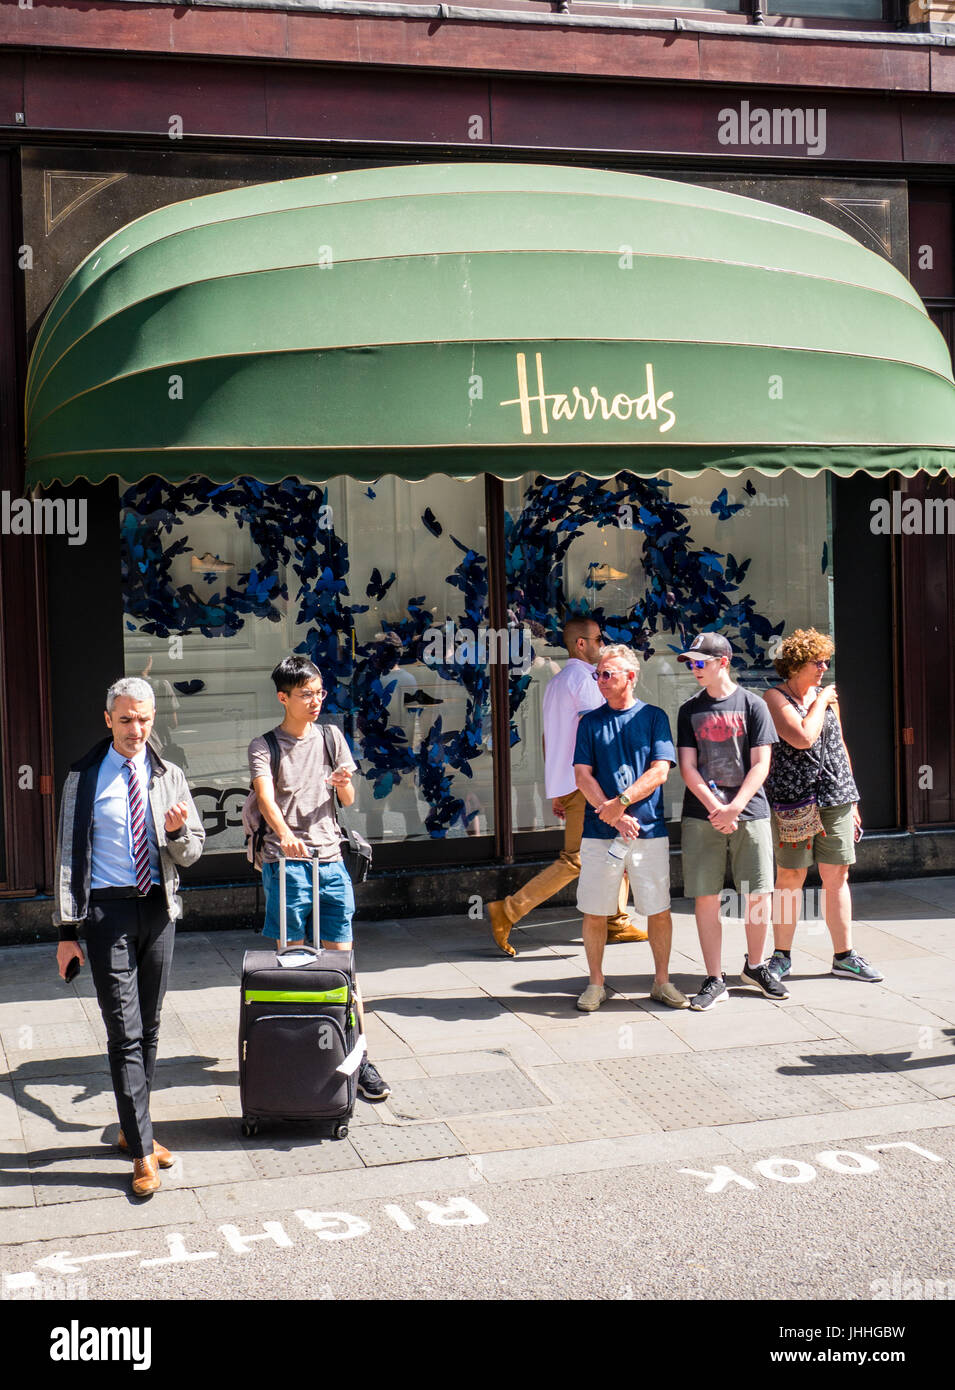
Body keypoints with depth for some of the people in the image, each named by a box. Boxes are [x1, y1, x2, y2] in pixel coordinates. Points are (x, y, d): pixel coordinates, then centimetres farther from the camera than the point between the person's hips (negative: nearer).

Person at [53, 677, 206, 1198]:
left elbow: (191, 852, 11)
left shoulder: (170, 777, 9)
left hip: (158, 909, 4)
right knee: (125, 1034, -6)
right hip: (107, 908, -3)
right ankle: (142, 1151, -3)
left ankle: (133, 1129, 24)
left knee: (149, 1029, 10)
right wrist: (67, 930, -5)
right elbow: (69, 855, 1)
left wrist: (179, 831, -14)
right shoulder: (85, 778, 1)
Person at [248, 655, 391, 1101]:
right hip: (286, 863, -3)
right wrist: (285, 834, -37)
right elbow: (266, 797, -17)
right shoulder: (265, 746, 0)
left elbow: (348, 800, 12)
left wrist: (344, 782, -12)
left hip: (330, 860, 3)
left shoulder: (331, 737, 12)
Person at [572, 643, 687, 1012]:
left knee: (659, 910, 3)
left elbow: (659, 771, -5)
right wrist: (611, 814, -13)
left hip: (649, 829, -1)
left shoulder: (653, 717, 5)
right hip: (599, 830, 1)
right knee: (594, 912, 3)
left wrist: (620, 803, -15)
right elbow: (583, 775, 0)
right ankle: (596, 984, 17)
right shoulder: (590, 722, 9)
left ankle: (661, 982, 18)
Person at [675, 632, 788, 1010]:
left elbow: (760, 766, -3)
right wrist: (717, 810, -11)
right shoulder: (690, 711, 7)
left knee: (758, 894, 2)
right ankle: (714, 980, 9)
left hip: (750, 812, -1)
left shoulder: (752, 705, 2)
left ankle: (755, 966, 24)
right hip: (702, 816, 1)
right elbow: (688, 768, 2)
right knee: (706, 898, -1)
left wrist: (734, 809, -13)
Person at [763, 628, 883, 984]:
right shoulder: (775, 697, -4)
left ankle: (844, 956, 14)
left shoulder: (828, 695, 15)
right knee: (790, 878, 0)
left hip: (835, 798, 5)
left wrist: (852, 801, 18)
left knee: (837, 877, 6)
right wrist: (819, 703, -6)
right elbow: (802, 738, -20)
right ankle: (782, 956, 10)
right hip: (792, 800, -5)